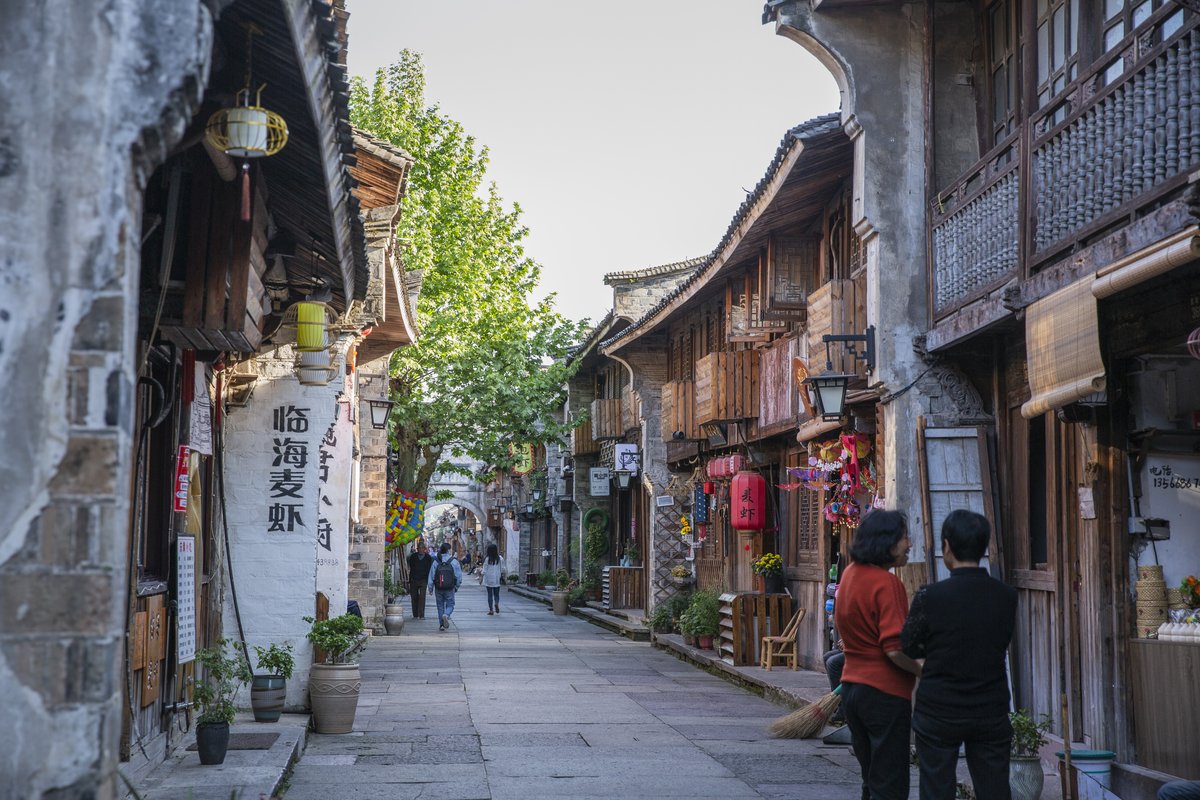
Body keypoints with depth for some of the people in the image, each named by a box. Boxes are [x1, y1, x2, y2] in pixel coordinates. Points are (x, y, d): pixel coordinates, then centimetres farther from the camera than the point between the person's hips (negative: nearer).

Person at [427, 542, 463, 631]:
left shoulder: (436, 561, -1)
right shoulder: (454, 561, -5)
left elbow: (431, 576, 1)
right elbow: (459, 575, -2)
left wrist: (430, 588, 9)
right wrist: (457, 586, 12)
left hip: (438, 588, 2)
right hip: (450, 588, -2)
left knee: (440, 606, 12)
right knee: (450, 605, 8)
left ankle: (441, 624, 11)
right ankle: (446, 615, -23)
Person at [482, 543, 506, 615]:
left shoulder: (487, 559, -8)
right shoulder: (500, 558, -2)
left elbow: (484, 570, -6)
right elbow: (502, 569, 3)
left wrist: (481, 578, 2)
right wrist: (503, 576, 15)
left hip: (489, 579, -2)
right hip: (497, 579, 2)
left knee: (490, 594, 6)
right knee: (496, 593, 13)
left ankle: (491, 610, 5)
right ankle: (496, 603, -16)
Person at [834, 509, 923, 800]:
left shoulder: (850, 574, 7)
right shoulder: (886, 583, -20)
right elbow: (895, 649, -23)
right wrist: (923, 672, -8)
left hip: (852, 686, 9)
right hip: (885, 691, -9)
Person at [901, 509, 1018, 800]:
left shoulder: (929, 597, -14)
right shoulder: (1006, 597, -5)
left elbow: (906, 648, -2)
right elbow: (1002, 642, 8)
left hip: (938, 713, -3)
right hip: (991, 712, 3)